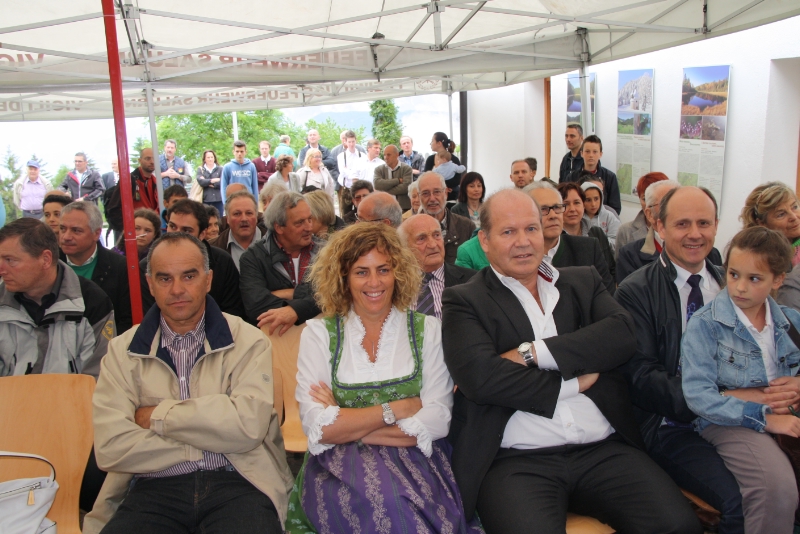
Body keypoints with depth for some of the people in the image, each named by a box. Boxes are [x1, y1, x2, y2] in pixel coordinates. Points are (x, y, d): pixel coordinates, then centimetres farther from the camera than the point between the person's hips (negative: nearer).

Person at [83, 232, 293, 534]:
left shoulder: (248, 342, 4)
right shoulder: (122, 351, 9)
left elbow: (248, 424, -10)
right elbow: (110, 447, -4)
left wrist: (158, 416, -4)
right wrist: (212, 440, -6)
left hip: (236, 481, -1)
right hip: (155, 487, 1)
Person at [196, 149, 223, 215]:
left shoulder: (220, 169, 9)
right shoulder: (200, 170, 13)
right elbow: (200, 181, -5)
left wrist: (207, 182, -2)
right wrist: (213, 180, -7)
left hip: (218, 199, 0)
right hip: (205, 200, 0)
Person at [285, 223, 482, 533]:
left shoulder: (427, 330, 5)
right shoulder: (319, 333, 4)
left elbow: (436, 422, -6)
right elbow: (318, 427, -7)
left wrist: (347, 425, -9)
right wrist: (398, 408, -9)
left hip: (414, 461, 1)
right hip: (339, 464, -1)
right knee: (376, 499, -33)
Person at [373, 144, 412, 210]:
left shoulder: (407, 169, 1)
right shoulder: (379, 169, 7)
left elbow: (405, 187, -13)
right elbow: (377, 184, -12)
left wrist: (385, 191, -9)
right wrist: (398, 180, -13)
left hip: (404, 207, -2)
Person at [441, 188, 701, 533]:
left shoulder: (583, 282, 16)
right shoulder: (463, 301, 4)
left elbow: (623, 335, -2)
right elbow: (479, 376, -13)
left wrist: (532, 353, -11)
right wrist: (572, 384, -4)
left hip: (604, 449, 4)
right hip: (517, 459, -3)